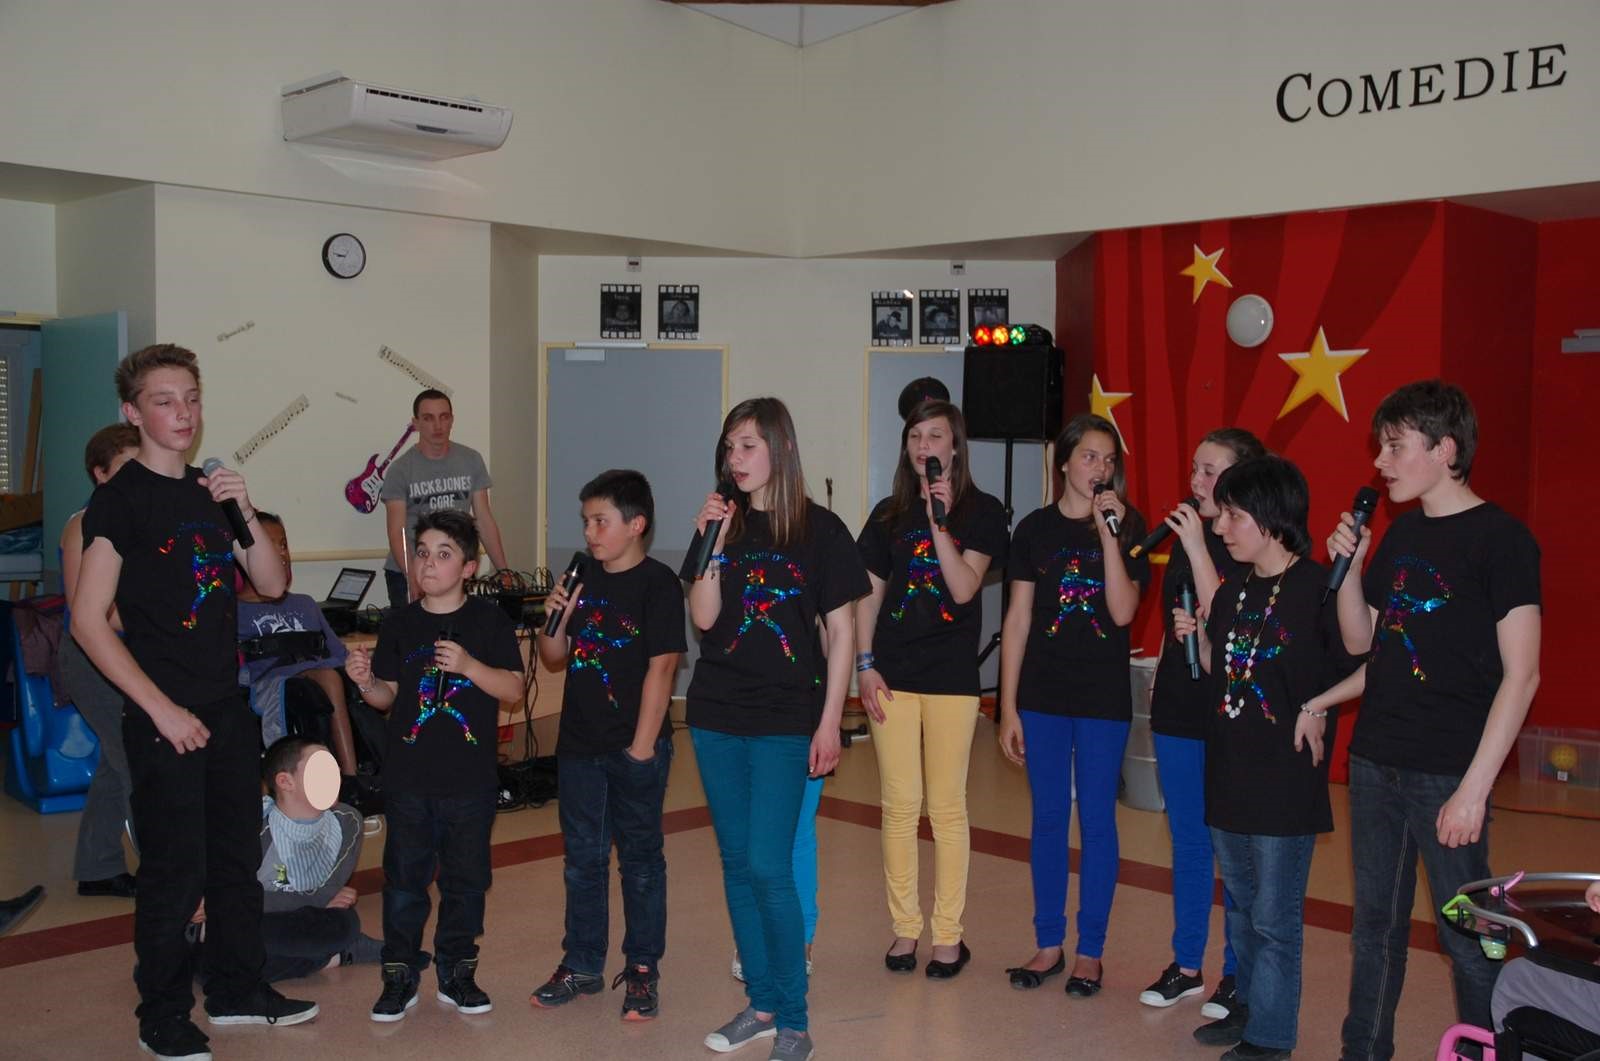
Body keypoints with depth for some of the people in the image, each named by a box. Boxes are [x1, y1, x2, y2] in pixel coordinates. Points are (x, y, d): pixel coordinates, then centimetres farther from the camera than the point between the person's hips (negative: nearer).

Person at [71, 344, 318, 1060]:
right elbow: (89, 621, -15)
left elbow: (272, 584, 8)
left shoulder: (209, 492, 10)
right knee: (174, 872, 0)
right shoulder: (120, 497, -10)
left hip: (228, 709, 7)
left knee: (236, 859, 15)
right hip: (164, 718, -7)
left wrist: (245, 513, -9)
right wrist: (162, 709, -17)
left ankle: (237, 991, 31)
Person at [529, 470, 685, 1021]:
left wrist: (643, 746, -15)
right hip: (579, 744, 6)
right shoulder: (582, 578, 7)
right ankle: (582, 965, 27)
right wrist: (557, 618, -7)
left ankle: (642, 970, 18)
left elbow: (661, 666, -14)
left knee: (640, 858, 6)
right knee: (583, 857, 14)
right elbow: (554, 658, 13)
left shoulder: (657, 583, -10)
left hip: (635, 748, -6)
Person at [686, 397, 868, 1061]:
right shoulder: (724, 524, 7)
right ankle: (761, 1004, 23)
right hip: (717, 715, 5)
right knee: (737, 864, 10)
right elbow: (704, 618, -2)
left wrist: (830, 723, -6)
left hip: (785, 721, -4)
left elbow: (840, 632, -2)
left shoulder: (819, 529, -4)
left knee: (769, 867, -9)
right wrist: (713, 545, -13)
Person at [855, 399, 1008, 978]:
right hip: (892, 674, 3)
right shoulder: (889, 513, 11)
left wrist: (938, 521, -19)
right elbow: (869, 593, 11)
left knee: (947, 808, 2)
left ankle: (948, 935, 12)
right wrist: (865, 662, 3)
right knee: (899, 808, 6)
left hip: (951, 675, -3)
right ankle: (905, 928, 17)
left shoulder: (982, 512, 1)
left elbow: (964, 588, -11)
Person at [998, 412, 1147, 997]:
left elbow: (1122, 611, -12)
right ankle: (1048, 944, 21)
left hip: (1104, 697, -1)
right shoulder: (1036, 528, 3)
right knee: (1048, 818, 9)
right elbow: (1017, 619, 3)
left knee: (1096, 821, 5)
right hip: (1042, 695, 1)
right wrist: (1008, 707, 0)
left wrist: (1108, 533, -18)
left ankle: (1090, 950, 17)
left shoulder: (1128, 527, 0)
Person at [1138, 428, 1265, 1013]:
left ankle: (1237, 973, 14)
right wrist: (1160, 683, 15)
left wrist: (1197, 547, -23)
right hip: (1178, 707, 7)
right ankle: (1186, 965, 23)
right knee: (1187, 842, 14)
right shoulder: (1188, 534, 11)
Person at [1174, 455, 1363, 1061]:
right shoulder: (1232, 590, 9)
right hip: (1229, 774, 8)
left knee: (1274, 916, 2)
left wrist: (1316, 705, -19)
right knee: (1241, 905, 19)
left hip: (1287, 777, -8)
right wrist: (1197, 636, 0)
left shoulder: (1319, 589, -14)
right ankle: (1250, 1005, 34)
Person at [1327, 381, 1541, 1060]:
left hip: (1447, 774, -7)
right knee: (1375, 925, 15)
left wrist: (1475, 786, -18)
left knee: (1468, 937, 2)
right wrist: (1349, 564, 0)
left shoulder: (1500, 538, -10)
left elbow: (1521, 675, -14)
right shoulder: (1401, 533, 11)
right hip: (1374, 762, 7)